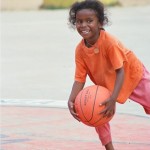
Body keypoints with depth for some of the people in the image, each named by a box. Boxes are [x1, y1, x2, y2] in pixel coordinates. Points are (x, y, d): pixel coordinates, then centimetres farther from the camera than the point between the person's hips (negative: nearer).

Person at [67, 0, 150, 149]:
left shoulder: (110, 42, -37)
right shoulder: (80, 49, -21)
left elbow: (120, 71, -32)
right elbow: (80, 79, -16)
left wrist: (113, 99, -44)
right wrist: (71, 101, -34)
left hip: (133, 74, -5)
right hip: (106, 84, 5)